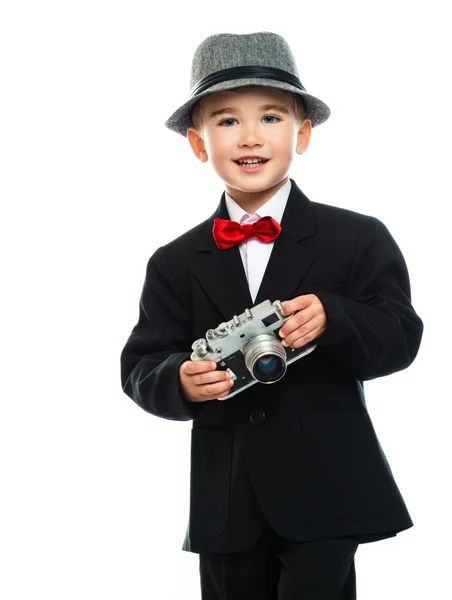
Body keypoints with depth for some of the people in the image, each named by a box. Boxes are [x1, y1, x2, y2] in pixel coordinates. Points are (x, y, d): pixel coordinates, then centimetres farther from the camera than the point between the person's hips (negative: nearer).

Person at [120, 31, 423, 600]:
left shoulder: (359, 239, -1)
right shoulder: (175, 263, 4)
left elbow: (402, 335, -6)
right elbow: (140, 366, 3)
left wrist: (333, 319, -24)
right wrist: (179, 382, -20)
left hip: (326, 490, -2)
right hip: (224, 504, 3)